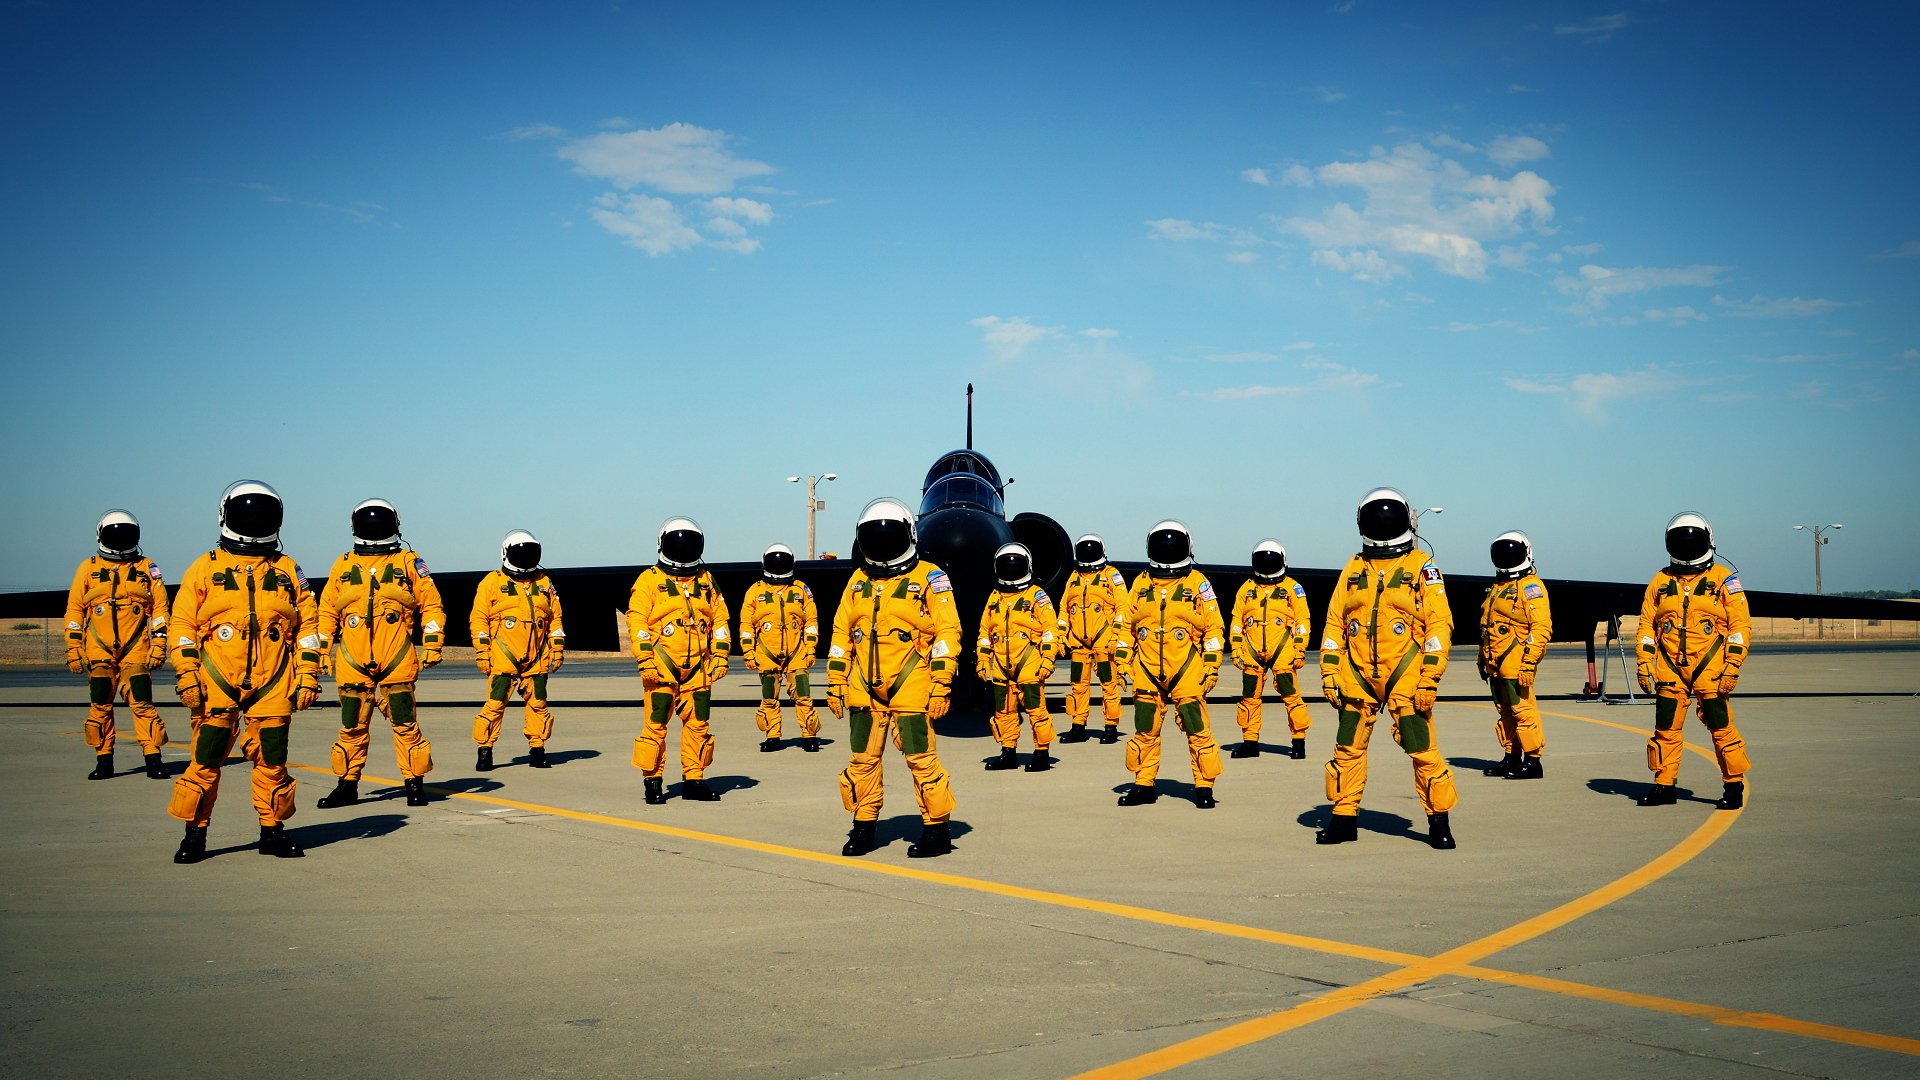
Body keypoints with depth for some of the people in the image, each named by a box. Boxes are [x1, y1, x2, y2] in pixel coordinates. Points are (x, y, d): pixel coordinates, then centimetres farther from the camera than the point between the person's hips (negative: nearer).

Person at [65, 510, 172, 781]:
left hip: (136, 652, -1)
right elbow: (74, 610, 10)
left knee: (142, 705, -7)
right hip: (99, 652, 2)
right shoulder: (88, 568, 9)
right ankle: (104, 761, 14)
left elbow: (160, 608, 5)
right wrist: (73, 649, 4)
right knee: (100, 707, 5)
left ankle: (153, 760, -6)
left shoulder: (147, 568, 7)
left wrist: (158, 645, -2)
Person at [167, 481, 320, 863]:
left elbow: (308, 624, 10)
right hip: (218, 684, -1)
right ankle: (195, 833, 9)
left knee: (272, 759, 4)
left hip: (274, 684, 1)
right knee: (206, 759, -2)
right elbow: (182, 623, 5)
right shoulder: (205, 568, 7)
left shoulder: (288, 570, 12)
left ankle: (273, 830, 16)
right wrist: (187, 676, -4)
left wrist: (308, 676, 3)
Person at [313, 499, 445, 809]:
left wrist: (432, 645, -3)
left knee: (405, 725, -2)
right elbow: (327, 610, 18)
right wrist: (324, 651, 13)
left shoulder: (409, 562, 7)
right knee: (352, 727, 8)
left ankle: (415, 783, 7)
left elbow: (432, 605, 5)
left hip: (398, 661, -2)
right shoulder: (343, 565, 14)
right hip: (352, 663, 3)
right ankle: (347, 785, 18)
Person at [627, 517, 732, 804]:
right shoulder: (650, 580, 0)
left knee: (698, 724, 6)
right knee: (656, 724, -3)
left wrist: (720, 656, 7)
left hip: (698, 669, 4)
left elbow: (720, 619, 15)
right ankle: (652, 781, 7)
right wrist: (645, 661, -13)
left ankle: (694, 780, 15)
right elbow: (637, 621, -6)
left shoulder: (706, 580, 14)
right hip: (662, 669, -4)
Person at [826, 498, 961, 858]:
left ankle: (937, 829, 7)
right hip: (864, 688, 5)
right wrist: (835, 683, 13)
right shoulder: (858, 581, 15)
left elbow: (947, 632, -4)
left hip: (911, 687, -5)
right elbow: (841, 634, 17)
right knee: (862, 759, 8)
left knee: (922, 758, -5)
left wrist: (941, 685, -10)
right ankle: (864, 828, 21)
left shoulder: (929, 577, 0)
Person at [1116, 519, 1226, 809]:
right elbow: (1127, 624, 15)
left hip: (1186, 671, -3)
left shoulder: (1198, 582, 2)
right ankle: (1144, 785, 21)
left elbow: (1214, 626, 2)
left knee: (1197, 730, -5)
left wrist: (1211, 664, -4)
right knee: (1145, 731, 9)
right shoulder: (1141, 583, 11)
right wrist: (1122, 660, 9)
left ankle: (1204, 787, 5)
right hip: (1146, 670, 3)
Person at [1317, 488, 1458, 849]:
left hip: (1405, 677, -4)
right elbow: (1335, 621, 12)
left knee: (1423, 749, -5)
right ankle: (1344, 818, 18)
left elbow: (1439, 624, -4)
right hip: (1357, 675, 4)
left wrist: (1430, 678, -11)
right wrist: (1329, 671, 4)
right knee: (1348, 748, 7)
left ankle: (1439, 821, 8)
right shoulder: (1354, 568, 12)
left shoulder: (1423, 568, 2)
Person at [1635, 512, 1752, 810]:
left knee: (1722, 727, -4)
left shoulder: (1724, 579, 2)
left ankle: (1735, 786, 8)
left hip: (1709, 669, -3)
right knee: (1665, 729, 5)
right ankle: (1664, 786, 15)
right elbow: (1647, 625, 12)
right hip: (1669, 669, 3)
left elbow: (1740, 625, -1)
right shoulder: (1661, 581, 11)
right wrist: (1644, 663, 4)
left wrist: (1733, 666, -9)